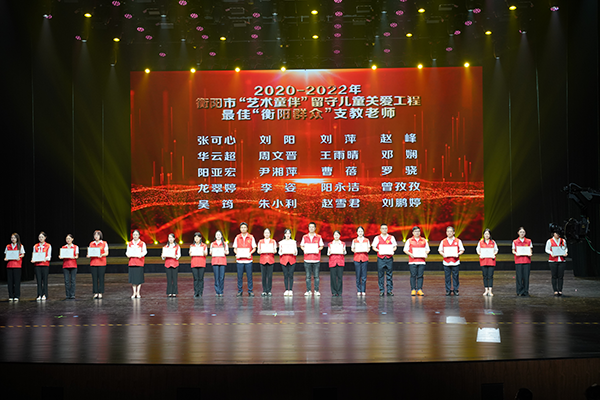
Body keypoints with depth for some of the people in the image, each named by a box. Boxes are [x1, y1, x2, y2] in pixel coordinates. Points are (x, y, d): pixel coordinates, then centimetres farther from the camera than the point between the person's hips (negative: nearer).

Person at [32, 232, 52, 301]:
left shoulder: (48, 246, 4)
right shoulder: (35, 246, 13)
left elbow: (49, 256, -1)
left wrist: (46, 258, -22)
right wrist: (33, 260, -9)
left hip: (45, 264, -3)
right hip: (37, 265, 3)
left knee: (45, 280, -2)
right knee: (39, 280, 1)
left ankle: (44, 295, 1)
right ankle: (39, 295, 4)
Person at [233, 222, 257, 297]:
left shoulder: (251, 237, 4)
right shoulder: (237, 237, 8)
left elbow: (254, 248, 7)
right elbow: (235, 248, 12)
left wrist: (250, 253, -11)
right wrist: (236, 253, -8)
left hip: (248, 259, -1)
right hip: (239, 260, 1)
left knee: (249, 275, -1)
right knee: (239, 276, 2)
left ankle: (250, 291, 7)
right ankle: (240, 291, 10)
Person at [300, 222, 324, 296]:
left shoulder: (319, 237, 5)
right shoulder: (305, 237, 7)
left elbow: (321, 246, 8)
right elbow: (301, 246, 11)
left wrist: (318, 249, -12)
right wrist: (304, 250, -8)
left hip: (316, 259, -1)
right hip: (307, 259, 1)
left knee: (316, 276, 1)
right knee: (308, 276, 3)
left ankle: (316, 291, 7)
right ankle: (308, 291, 8)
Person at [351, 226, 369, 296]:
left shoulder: (366, 240, 9)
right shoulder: (354, 241, 9)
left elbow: (368, 249, 8)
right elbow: (352, 249, 7)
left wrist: (367, 250, -14)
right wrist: (354, 250, -15)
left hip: (364, 258, 0)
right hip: (357, 258, 0)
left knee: (364, 276, -2)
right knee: (358, 276, -1)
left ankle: (363, 291, 4)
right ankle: (358, 291, 5)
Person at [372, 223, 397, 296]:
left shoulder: (391, 237, 10)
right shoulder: (377, 238, 7)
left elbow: (395, 246, 10)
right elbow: (374, 247, 6)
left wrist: (392, 250, -11)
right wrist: (378, 250, -12)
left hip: (389, 258, 1)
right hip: (380, 258, 0)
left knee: (389, 274, 2)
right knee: (380, 275, 1)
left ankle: (390, 290, 8)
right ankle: (381, 290, 7)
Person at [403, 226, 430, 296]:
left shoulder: (424, 241, 13)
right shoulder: (409, 241, 7)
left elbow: (427, 249, 17)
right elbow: (405, 250, 5)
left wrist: (426, 253, -4)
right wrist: (410, 254, -13)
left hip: (421, 261, 2)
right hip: (412, 261, -2)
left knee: (420, 276, 0)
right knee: (413, 276, -3)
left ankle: (419, 290, 3)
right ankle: (413, 290, 1)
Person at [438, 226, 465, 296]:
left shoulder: (458, 241, 5)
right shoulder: (443, 241, 8)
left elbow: (462, 250, 6)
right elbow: (440, 250, 11)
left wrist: (458, 254, -13)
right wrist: (443, 254, -9)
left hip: (455, 262, -1)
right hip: (446, 262, 1)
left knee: (455, 276, 0)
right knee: (447, 277, 2)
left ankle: (456, 290, 8)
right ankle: (448, 290, 8)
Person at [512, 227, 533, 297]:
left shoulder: (528, 241, 9)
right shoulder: (515, 242, 7)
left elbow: (530, 250, 12)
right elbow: (513, 251, 9)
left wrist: (530, 253, -9)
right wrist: (516, 253, -12)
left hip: (527, 261, 1)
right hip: (518, 261, -1)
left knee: (526, 276, -2)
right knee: (519, 276, -3)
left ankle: (526, 292, 6)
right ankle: (520, 291, 5)